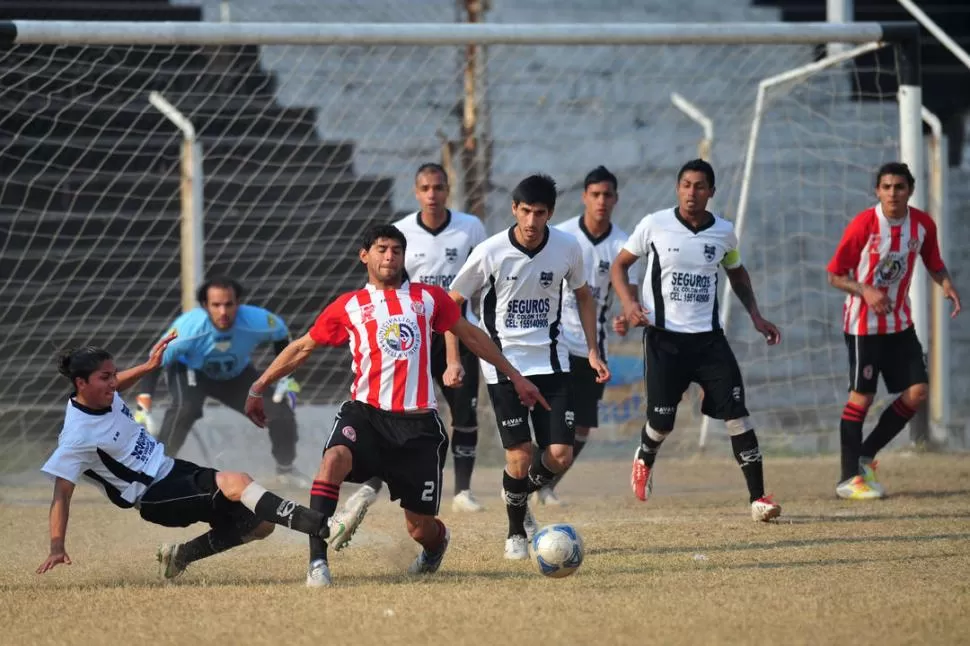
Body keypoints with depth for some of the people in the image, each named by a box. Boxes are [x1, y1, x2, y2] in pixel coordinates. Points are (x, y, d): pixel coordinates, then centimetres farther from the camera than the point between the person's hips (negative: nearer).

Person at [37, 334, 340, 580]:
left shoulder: (106, 398, 2)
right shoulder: (77, 436, -20)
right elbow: (62, 493, -21)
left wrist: (149, 366, 21)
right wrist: (57, 548, -28)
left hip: (173, 469, 9)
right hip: (155, 497, -9)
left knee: (259, 523, 6)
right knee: (236, 482, -31)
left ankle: (180, 555, 20)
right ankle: (322, 526, -44)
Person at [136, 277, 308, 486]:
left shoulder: (256, 321, -32)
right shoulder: (188, 327, -38)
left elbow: (281, 334, -8)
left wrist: (286, 377, -9)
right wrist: (143, 408, -33)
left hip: (237, 375, 3)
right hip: (191, 372, -3)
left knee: (281, 411, -7)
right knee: (185, 407, -35)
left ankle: (285, 469, 21)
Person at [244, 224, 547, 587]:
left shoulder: (428, 298, 9)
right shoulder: (349, 307, 8)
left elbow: (471, 336, 20)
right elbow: (302, 347, 15)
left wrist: (514, 376, 23)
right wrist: (259, 387, 13)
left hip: (418, 424, 1)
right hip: (366, 414, -1)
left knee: (421, 528, 3)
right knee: (334, 458, -35)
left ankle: (436, 542, 43)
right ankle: (317, 561, -35)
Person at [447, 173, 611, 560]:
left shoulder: (567, 248, -6)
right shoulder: (490, 252, -13)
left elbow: (582, 295, 13)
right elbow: (452, 303, -2)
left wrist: (592, 351, 6)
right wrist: (453, 360, -10)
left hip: (550, 361, 3)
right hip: (504, 364, -3)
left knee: (560, 456, -5)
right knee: (519, 458, -8)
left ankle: (521, 495, 28)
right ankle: (516, 532, 17)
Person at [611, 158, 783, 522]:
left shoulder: (723, 232, 4)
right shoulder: (655, 225, -5)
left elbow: (737, 273, 23)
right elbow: (619, 265, 6)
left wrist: (755, 316, 10)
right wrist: (629, 302, -12)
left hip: (708, 337, 2)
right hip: (663, 337, -2)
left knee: (736, 413, -10)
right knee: (662, 420, -2)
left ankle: (757, 496, -8)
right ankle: (644, 459, 36)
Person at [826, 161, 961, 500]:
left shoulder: (923, 224, -4)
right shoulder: (863, 225, -17)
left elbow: (934, 264, 11)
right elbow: (836, 276, -11)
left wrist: (946, 283, -10)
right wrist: (865, 290, -28)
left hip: (900, 322, 5)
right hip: (863, 325, -5)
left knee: (917, 392, -1)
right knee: (861, 396, -4)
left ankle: (866, 456, 15)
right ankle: (848, 478, 5)